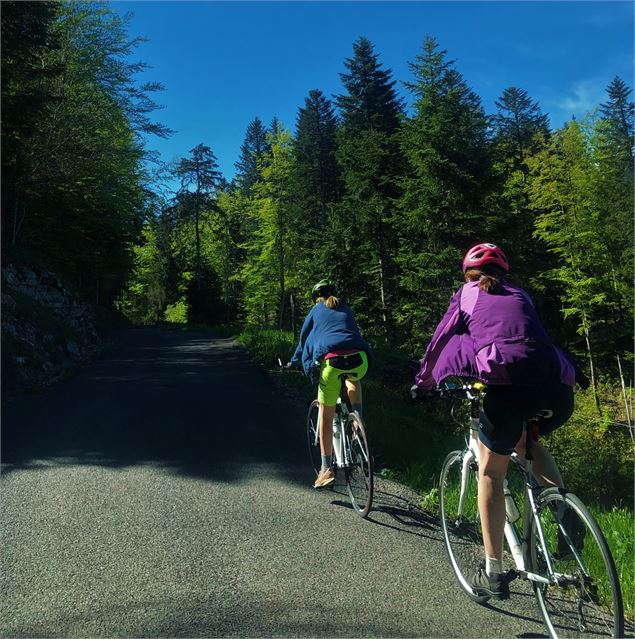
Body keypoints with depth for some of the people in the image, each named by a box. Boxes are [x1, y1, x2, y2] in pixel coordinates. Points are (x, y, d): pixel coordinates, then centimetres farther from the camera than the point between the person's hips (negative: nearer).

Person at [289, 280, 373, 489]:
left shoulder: (316, 310, 23)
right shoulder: (346, 310, 30)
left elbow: (303, 338, 28)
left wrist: (294, 362, 43)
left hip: (332, 361, -3)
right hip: (358, 359, 3)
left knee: (326, 415, 12)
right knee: (353, 380, 39)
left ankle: (327, 469, 15)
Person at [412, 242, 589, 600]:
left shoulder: (466, 294, 19)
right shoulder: (520, 295, 28)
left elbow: (440, 341, 22)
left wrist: (422, 382, 35)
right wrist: (577, 373, 47)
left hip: (508, 384, -4)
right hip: (559, 389, 4)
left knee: (491, 471, 17)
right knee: (525, 442, 35)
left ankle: (493, 573, 19)